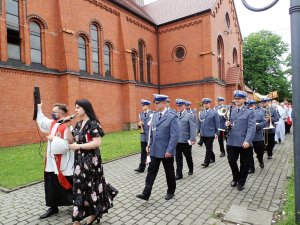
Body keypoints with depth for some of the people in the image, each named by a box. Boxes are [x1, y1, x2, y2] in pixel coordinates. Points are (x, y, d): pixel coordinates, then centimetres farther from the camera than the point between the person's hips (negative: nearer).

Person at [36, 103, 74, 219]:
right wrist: (38, 108, 23)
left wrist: (53, 139, -18)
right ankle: (53, 207, 31)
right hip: (52, 162, 8)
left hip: (63, 164, -8)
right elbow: (42, 120, 26)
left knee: (67, 186, 6)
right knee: (51, 186, 14)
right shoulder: (53, 123, 5)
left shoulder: (67, 127, -20)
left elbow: (66, 145, -25)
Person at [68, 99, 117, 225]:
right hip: (79, 160, 8)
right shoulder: (78, 124, 9)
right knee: (80, 187, 14)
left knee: (91, 186, 5)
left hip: (91, 161, -7)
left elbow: (97, 143, -22)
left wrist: (79, 146, -20)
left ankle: (95, 212, 24)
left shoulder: (93, 124, -15)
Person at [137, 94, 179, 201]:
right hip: (155, 150, 5)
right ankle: (146, 193, 12)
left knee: (169, 172, 12)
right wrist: (150, 144, 11)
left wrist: (169, 150, -20)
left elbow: (175, 135, -18)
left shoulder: (172, 116, -15)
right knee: (151, 171, 6)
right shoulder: (155, 114, 6)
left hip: (166, 151, -5)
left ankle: (171, 191, 32)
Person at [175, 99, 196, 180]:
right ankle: (179, 174, 16)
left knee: (188, 157, 15)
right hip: (177, 140, 3)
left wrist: (192, 139, -18)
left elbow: (193, 128, -11)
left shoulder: (189, 115, -6)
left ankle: (191, 169, 39)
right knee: (178, 158, 7)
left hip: (186, 141, -3)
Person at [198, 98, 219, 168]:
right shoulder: (201, 113, 8)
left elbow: (217, 124, -3)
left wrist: (216, 133, -6)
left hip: (210, 133, -4)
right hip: (203, 134, 5)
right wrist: (199, 132, 10)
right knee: (208, 148, 15)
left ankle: (206, 162, 2)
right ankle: (212, 158, 34)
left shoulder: (214, 112, -3)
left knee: (208, 148, -3)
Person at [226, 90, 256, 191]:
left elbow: (251, 128, -13)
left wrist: (247, 141, -24)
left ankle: (241, 182, 29)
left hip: (244, 143, -3)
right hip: (231, 142, 4)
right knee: (231, 161, 8)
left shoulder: (249, 112, -4)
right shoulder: (231, 111, 11)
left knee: (244, 164, 9)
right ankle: (236, 178, 34)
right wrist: (227, 124, -6)